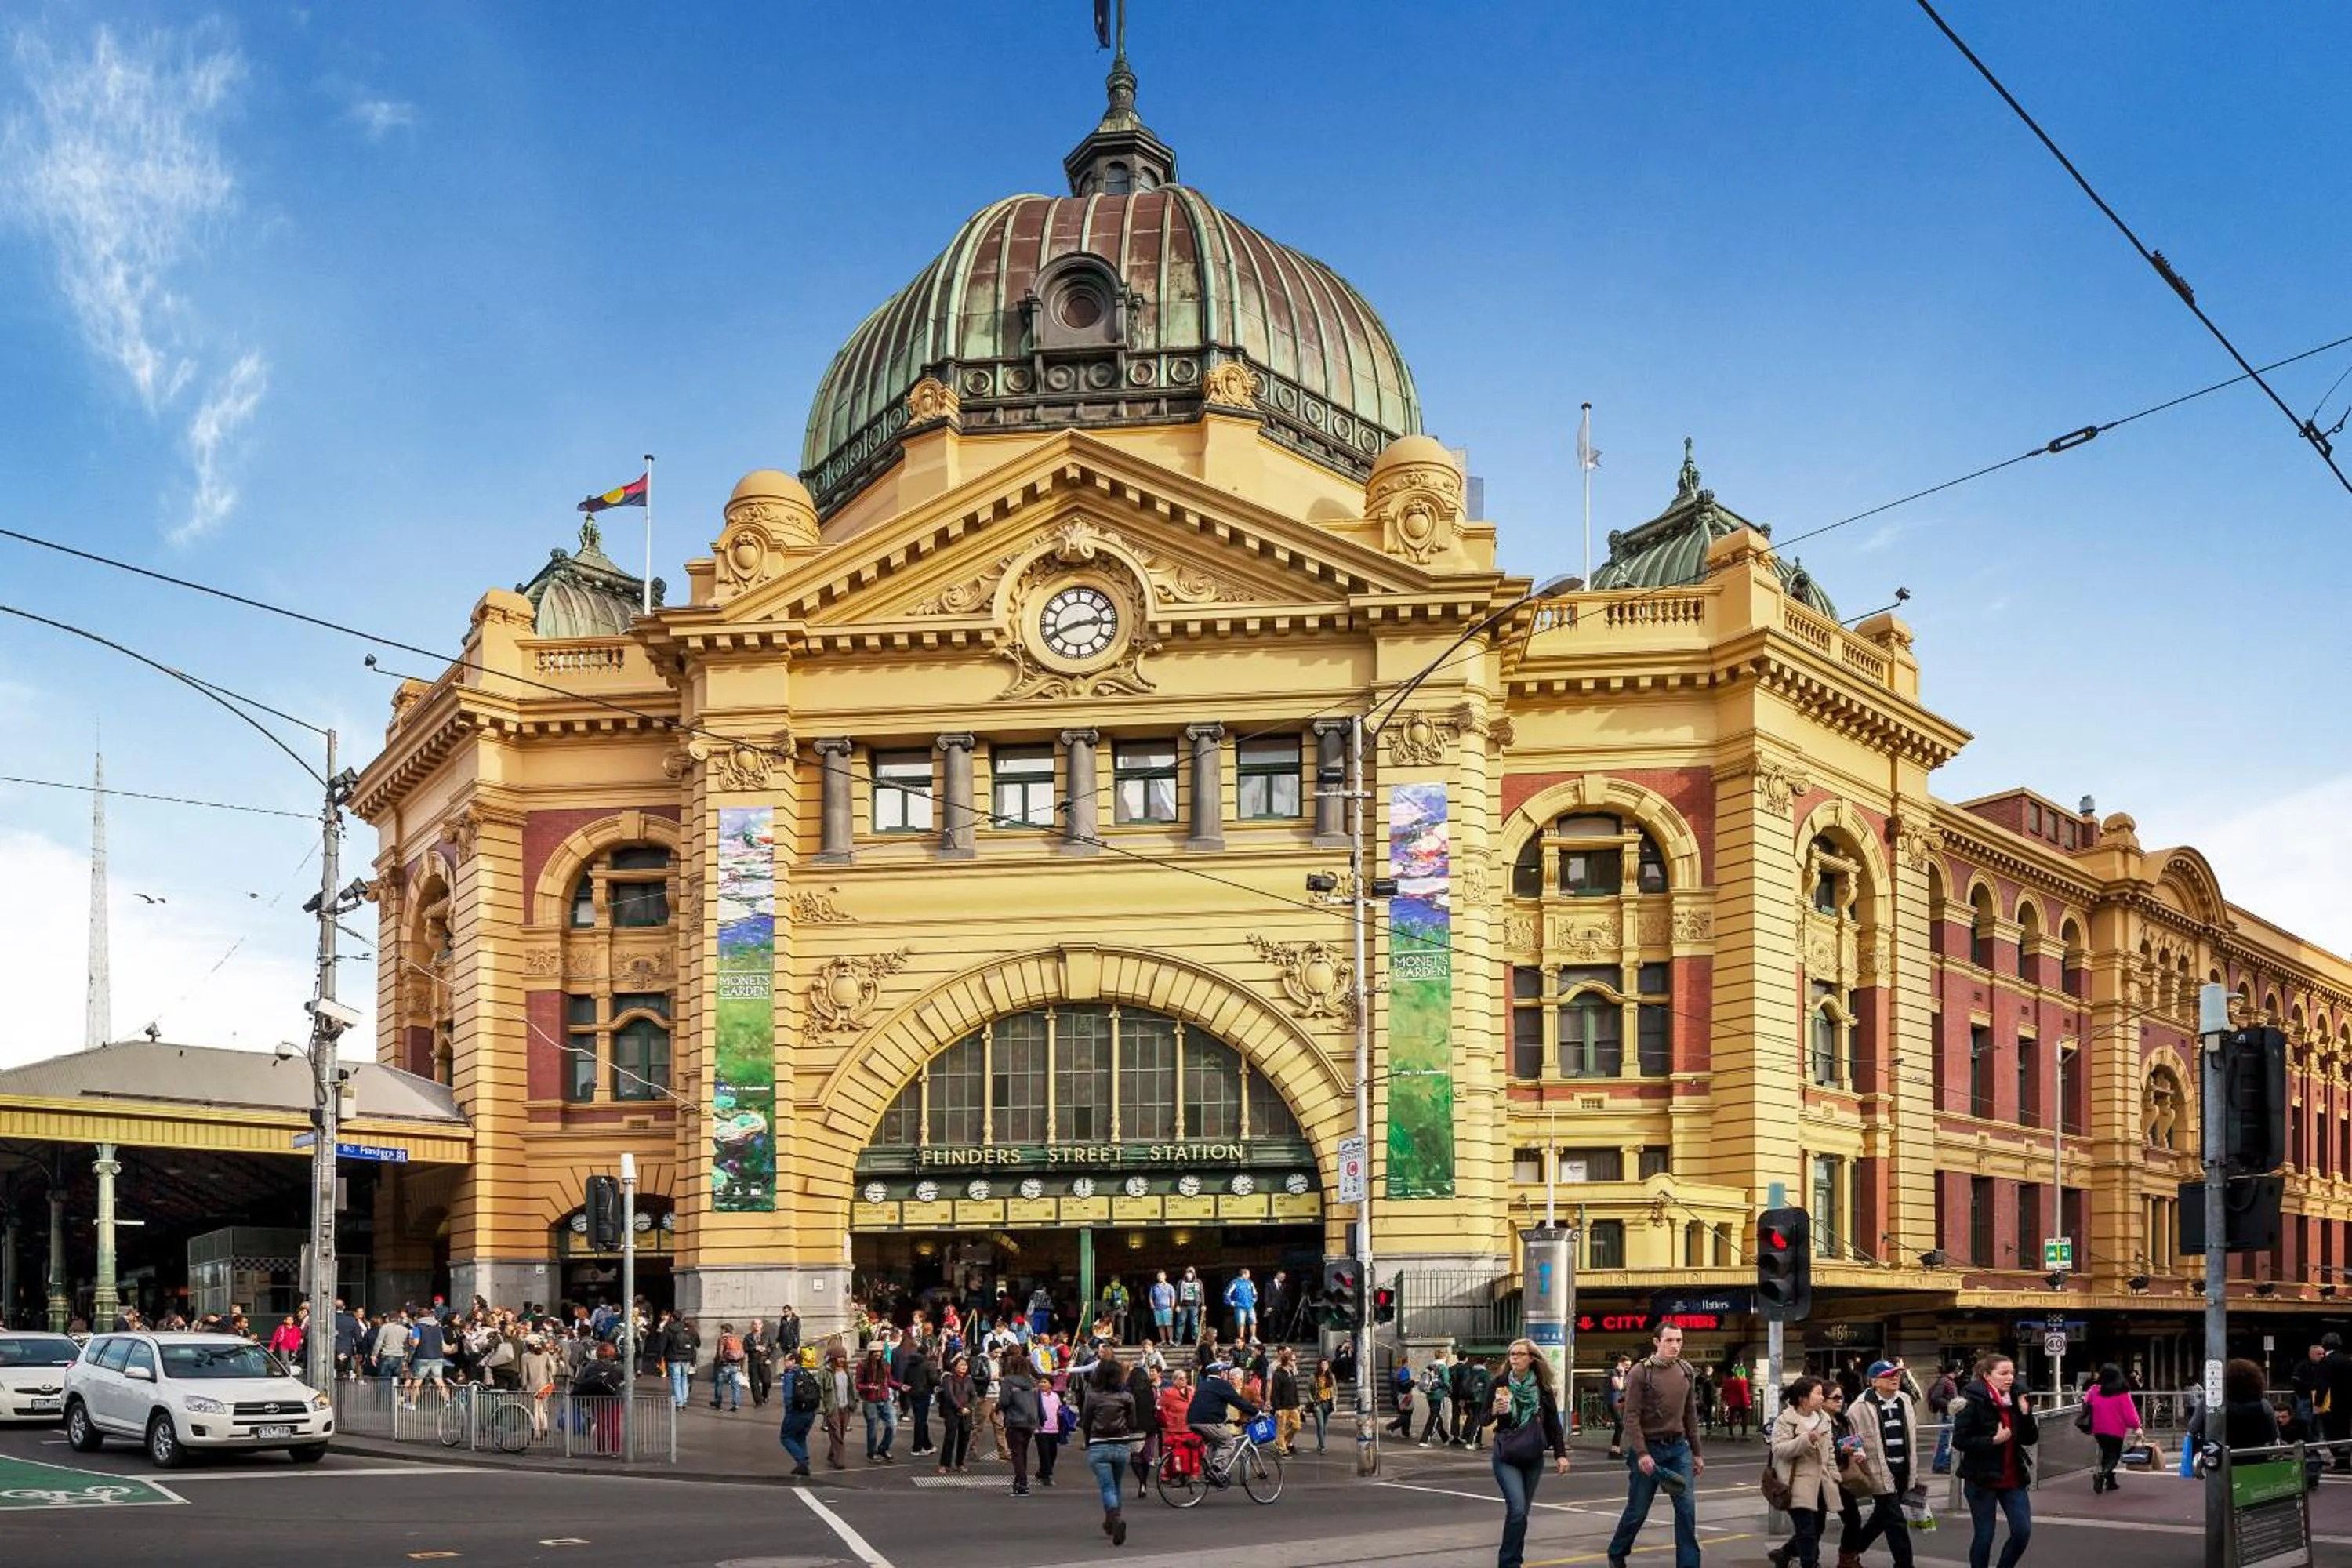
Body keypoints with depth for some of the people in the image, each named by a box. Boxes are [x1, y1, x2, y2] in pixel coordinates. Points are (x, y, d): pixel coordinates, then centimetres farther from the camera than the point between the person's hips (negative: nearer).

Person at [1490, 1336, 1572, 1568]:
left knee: (1522, 1511, 8)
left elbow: (1554, 1423, 5)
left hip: (1533, 1457, 3)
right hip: (1506, 1457, -3)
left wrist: (1560, 1454, -2)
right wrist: (1494, 1411, -23)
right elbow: (1482, 1418, -1)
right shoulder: (1500, 1385, -5)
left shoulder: (1543, 1388, 0)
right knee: (1517, 1510, -16)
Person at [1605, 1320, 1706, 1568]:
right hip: (1649, 1447, -4)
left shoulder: (1686, 1371, 6)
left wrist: (1696, 1453, 12)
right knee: (1638, 1510, 8)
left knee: (1686, 1510, -4)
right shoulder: (1640, 1373, -10)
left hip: (1679, 1447, 4)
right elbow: (1632, 1417, -13)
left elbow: (1691, 1415, 12)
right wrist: (1641, 1453, -20)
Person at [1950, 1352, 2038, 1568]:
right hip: (1982, 1478, -5)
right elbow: (1960, 1441, -14)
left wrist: (2026, 1414, -12)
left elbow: (2031, 1439, 4)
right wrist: (1993, 1440, -23)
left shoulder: (2016, 1398, 5)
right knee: (1984, 1535, 2)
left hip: (2013, 1478, 5)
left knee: (2023, 1531, 0)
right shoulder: (1973, 1401, -12)